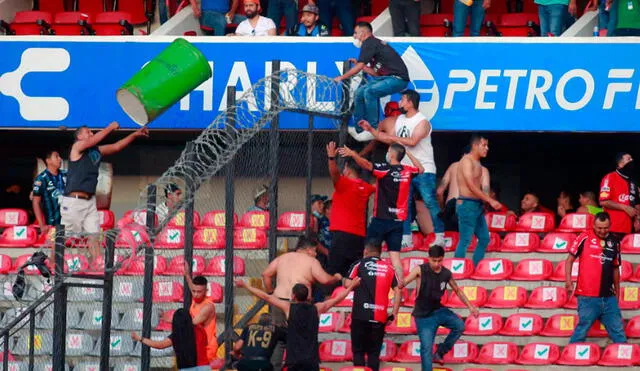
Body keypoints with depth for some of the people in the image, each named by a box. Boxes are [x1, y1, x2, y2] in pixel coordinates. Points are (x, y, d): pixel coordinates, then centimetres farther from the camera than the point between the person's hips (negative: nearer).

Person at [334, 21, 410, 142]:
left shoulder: (369, 43, -10)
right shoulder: (375, 43, 19)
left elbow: (359, 67, -15)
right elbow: (376, 73, 19)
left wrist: (341, 77, -6)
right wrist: (359, 64, 18)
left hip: (398, 78, -11)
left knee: (369, 92, -29)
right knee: (360, 92, 10)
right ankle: (359, 130, 13)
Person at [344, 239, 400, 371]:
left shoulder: (359, 265, 2)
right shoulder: (388, 268, 9)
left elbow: (348, 284, -6)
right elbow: (398, 291, 4)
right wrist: (394, 313, 8)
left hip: (360, 315, -2)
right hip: (379, 317, 2)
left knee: (358, 351, 6)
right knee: (374, 353, 8)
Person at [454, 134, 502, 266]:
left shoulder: (477, 164, 17)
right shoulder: (467, 161, -12)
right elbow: (471, 186, -19)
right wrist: (490, 200, -19)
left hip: (477, 206, 10)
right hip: (467, 205, -10)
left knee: (484, 238, 10)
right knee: (465, 240, -9)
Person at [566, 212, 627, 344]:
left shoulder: (614, 242, 10)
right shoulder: (585, 238, -3)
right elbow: (570, 260, -1)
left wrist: (617, 291, 20)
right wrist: (568, 282, -12)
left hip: (609, 297, 4)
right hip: (587, 297, -4)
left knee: (618, 332, 8)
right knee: (581, 332, -2)